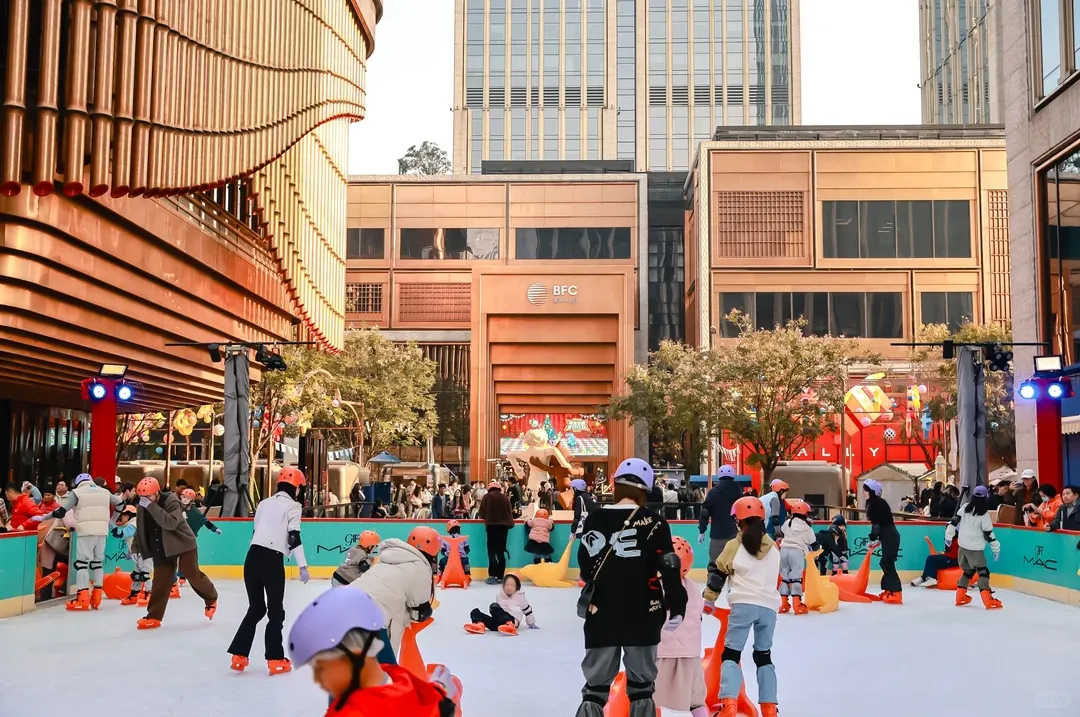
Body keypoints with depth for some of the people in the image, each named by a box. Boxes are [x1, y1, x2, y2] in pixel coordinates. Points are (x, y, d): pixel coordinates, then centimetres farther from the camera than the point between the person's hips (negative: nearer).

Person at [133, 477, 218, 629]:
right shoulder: (143, 507, -3)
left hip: (183, 544, -5)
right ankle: (154, 616, 4)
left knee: (193, 575, -1)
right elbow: (141, 529, 12)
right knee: (160, 581, -1)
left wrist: (151, 507, -40)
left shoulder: (171, 501, -23)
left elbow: (171, 523, -38)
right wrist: (136, 548, 9)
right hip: (161, 548, 5)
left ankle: (211, 598, 25)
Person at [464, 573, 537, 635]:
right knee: (475, 612, -10)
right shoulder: (499, 595, 20)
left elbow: (527, 610, 20)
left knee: (494, 606, -35)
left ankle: (509, 625, -57)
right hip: (498, 621, 5)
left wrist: (532, 624, 26)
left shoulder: (520, 596, 10)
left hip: (512, 620, -5)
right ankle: (480, 624, -43)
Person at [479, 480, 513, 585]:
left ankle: (493, 576, -12)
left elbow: (482, 513, 1)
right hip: (504, 525, 3)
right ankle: (500, 576, 7)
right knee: (501, 551, 8)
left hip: (492, 525, -3)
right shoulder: (505, 497, 7)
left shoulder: (487, 497, 0)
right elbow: (510, 511, 9)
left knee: (492, 551, -1)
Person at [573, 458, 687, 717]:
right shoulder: (653, 522, -8)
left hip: (601, 613, 2)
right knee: (641, 683, 12)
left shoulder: (594, 519, -1)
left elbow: (586, 565, 10)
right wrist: (677, 607, 0)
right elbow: (668, 569, -10)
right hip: (642, 615, -1)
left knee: (596, 681, 10)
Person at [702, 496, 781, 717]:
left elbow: (718, 575, 3)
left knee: (731, 653, -2)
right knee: (764, 656, 16)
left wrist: (708, 601, 12)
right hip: (769, 606, 4)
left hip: (744, 604, -4)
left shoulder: (735, 545, 0)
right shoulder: (773, 548, 14)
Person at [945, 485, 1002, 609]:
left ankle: (960, 597, 20)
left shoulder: (965, 507, -1)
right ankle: (988, 600, -13)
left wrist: (949, 535, 11)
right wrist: (996, 548, 0)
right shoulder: (984, 514, -15)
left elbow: (954, 521, 1)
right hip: (975, 547, -6)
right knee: (982, 571, -3)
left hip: (963, 545, 6)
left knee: (968, 570, 19)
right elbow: (988, 533, -10)